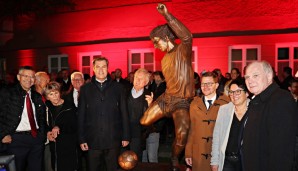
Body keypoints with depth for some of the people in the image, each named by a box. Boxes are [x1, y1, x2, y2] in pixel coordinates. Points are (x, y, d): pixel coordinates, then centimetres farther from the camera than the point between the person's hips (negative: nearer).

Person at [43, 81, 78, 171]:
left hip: (68, 146, -4)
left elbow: (74, 127, -8)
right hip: (54, 145, 5)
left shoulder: (69, 106, -7)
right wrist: (48, 132, 1)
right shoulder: (48, 107, 8)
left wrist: (59, 127, -19)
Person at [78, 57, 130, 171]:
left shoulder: (118, 88, 4)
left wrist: (126, 136, 1)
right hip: (92, 140, 0)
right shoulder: (85, 89, 6)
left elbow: (124, 113, 4)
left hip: (113, 139, 0)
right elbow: (81, 115, 4)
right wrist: (81, 139, 0)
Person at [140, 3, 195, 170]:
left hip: (182, 101, -7)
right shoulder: (164, 59, 15)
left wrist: (167, 15, -36)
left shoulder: (182, 50, -10)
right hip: (166, 98, 7)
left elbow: (187, 36, -33)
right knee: (144, 121, -2)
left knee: (182, 134, -20)